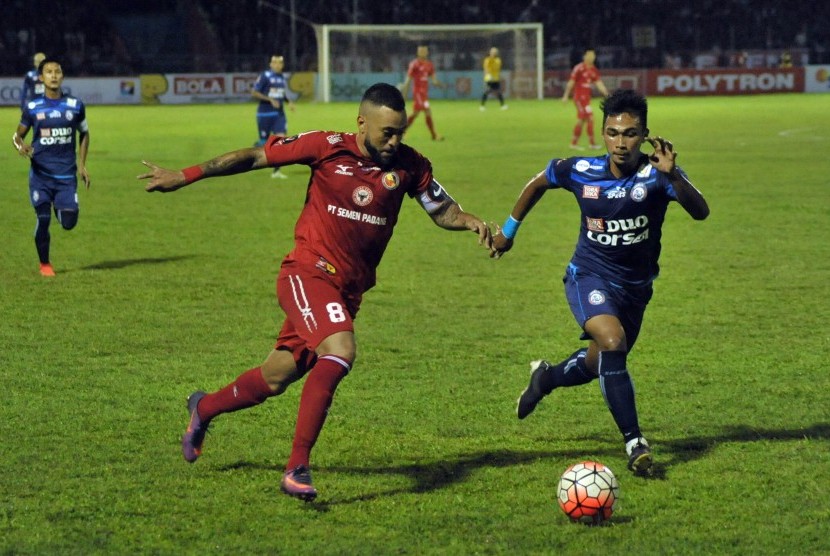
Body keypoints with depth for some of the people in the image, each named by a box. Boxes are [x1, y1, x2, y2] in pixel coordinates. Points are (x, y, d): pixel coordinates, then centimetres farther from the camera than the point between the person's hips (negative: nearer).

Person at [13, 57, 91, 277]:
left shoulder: (75, 106, 3)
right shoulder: (32, 108, 0)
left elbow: (84, 134, 17)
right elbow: (18, 135, 9)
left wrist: (82, 164, 9)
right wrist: (20, 146, -15)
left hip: (67, 175, 1)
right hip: (40, 174, -1)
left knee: (69, 223, -5)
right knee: (43, 219, -8)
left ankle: (60, 208, 32)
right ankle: (44, 264, 14)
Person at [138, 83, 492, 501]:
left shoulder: (409, 165, 1)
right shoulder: (327, 148, -9)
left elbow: (442, 211, 12)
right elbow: (255, 157, -3)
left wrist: (470, 222, -11)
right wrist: (184, 177, -1)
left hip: (348, 290, 5)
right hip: (308, 273, -5)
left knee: (275, 380, 15)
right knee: (340, 352, -30)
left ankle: (203, 409, 45)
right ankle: (297, 468, -26)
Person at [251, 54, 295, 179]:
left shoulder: (283, 78, 11)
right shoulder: (264, 76, -9)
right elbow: (254, 92, -14)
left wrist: (289, 102, 7)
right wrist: (270, 100, -22)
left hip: (279, 113, 5)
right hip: (265, 113, -5)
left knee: (281, 139, -9)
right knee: (265, 142, 0)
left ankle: (276, 171, -4)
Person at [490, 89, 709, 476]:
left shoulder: (656, 175, -20)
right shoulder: (580, 172, -13)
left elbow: (700, 212, -36)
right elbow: (538, 183, 9)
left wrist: (671, 175, -52)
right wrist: (508, 230, 16)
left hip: (635, 287, 2)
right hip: (589, 277, -2)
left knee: (601, 364, 19)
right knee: (612, 341, -29)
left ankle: (546, 378, 52)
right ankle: (635, 443, -24)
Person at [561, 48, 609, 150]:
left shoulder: (594, 70, 9)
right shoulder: (579, 68, -12)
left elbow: (598, 83, 5)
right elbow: (571, 82, -10)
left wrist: (605, 92, -10)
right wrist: (566, 95, -10)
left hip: (587, 97, 8)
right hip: (579, 97, -8)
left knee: (581, 120, 10)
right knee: (589, 118, -13)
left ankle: (574, 142, 18)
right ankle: (591, 143, -10)